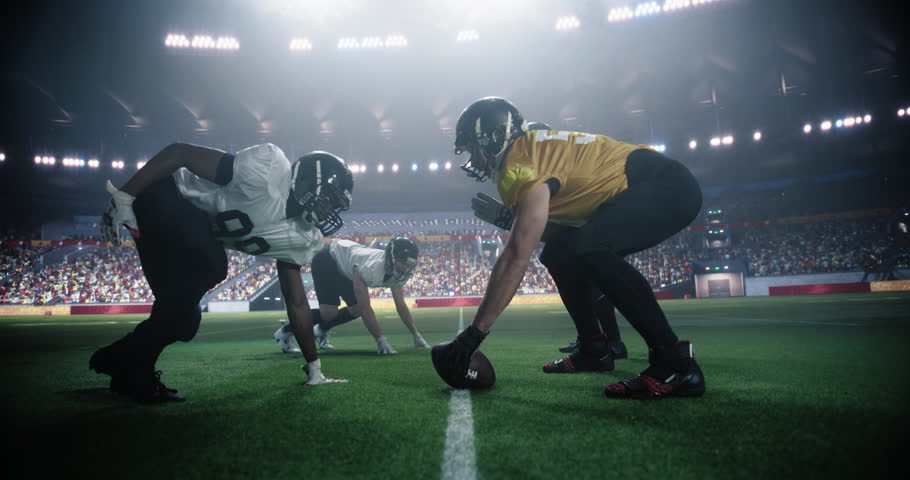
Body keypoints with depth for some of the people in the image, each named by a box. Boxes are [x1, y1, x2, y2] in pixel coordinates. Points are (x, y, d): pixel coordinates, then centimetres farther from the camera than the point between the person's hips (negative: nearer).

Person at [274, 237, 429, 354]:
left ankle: (321, 330, 24)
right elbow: (365, 308, -38)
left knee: (356, 310, 2)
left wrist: (416, 336, -9)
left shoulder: (398, 271, -16)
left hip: (345, 267, 8)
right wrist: (381, 341, -39)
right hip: (328, 259, -8)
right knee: (329, 312, -18)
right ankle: (286, 332, 3)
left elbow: (401, 305, -6)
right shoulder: (372, 267, -41)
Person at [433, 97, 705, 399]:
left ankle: (676, 363, -23)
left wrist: (474, 334, -25)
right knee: (559, 252, 10)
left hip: (667, 188, -10)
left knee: (587, 247, -32)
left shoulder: (523, 165, -22)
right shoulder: (528, 147, 7)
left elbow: (517, 257, -27)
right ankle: (594, 350, 19)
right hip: (647, 191, 10)